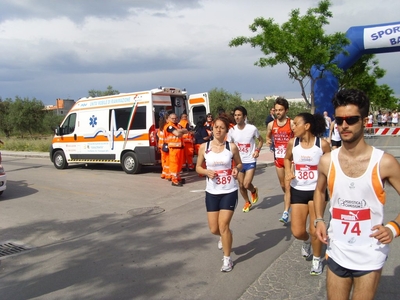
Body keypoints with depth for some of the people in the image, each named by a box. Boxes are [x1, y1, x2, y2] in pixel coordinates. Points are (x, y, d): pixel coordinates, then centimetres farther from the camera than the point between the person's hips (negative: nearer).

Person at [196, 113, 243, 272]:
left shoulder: (232, 147, -6)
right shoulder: (204, 147, -4)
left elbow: (239, 164, 8)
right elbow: (198, 167, 5)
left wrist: (236, 169, -14)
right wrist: (207, 172, -15)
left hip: (229, 192, -2)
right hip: (212, 192, 2)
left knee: (223, 225, -5)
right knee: (214, 229, 7)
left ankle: (227, 259, 15)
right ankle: (224, 236, 46)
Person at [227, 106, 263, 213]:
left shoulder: (252, 128, -13)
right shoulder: (232, 130, -6)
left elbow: (260, 140, 4)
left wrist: (257, 150, -12)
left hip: (250, 161, -3)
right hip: (239, 162, 3)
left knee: (246, 185, -11)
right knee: (241, 185, 10)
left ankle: (254, 190, 25)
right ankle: (247, 202, 36)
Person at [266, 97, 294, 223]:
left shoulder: (292, 123, -10)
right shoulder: (271, 125, 3)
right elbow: (268, 137, 19)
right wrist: (268, 141, -2)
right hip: (278, 158, 5)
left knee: (288, 185, -7)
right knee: (283, 185, 16)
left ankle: (286, 213, -6)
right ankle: (291, 201, 39)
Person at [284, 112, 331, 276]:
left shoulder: (322, 144, -14)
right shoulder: (292, 143, -6)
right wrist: (288, 171, -4)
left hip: (317, 190, -2)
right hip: (297, 191, 3)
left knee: (315, 229, 3)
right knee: (297, 232, 3)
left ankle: (317, 259, 30)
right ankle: (307, 240, 41)